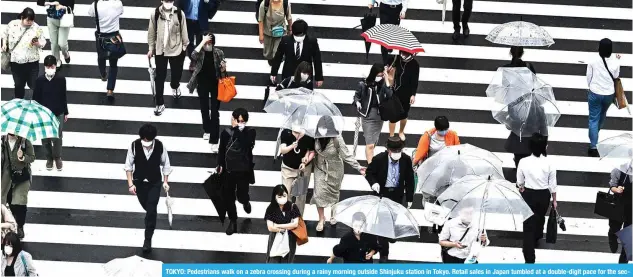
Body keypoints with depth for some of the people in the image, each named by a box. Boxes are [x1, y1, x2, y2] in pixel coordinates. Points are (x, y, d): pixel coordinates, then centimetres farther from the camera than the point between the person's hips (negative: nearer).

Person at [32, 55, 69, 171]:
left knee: (57, 137, 3)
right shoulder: (40, 80, -11)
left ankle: (57, 157, 26)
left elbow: (64, 97, 1)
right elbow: (36, 98, -2)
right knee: (45, 138, 10)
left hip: (58, 114, -1)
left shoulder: (61, 79, -10)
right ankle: (49, 158, 31)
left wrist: (66, 112, 8)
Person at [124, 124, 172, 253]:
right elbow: (128, 165, -10)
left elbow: (165, 164, -4)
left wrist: (165, 181, -5)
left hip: (155, 183, -1)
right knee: (147, 207, 21)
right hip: (139, 182, 1)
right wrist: (130, 183, -13)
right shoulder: (134, 146, -21)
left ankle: (148, 239, 1)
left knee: (151, 210, -8)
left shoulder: (160, 146, -20)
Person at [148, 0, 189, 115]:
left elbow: (183, 31, -3)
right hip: (160, 50, 0)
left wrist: (185, 46, 5)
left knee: (176, 73, 20)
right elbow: (151, 32, -3)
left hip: (176, 50, 0)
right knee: (160, 77, 4)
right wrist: (151, 48, 3)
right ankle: (159, 104, 15)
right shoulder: (155, 13, -14)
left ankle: (175, 86, 56)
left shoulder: (179, 14, -15)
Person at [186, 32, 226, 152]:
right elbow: (193, 55, -35)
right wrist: (203, 42, -34)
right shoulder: (201, 52, -10)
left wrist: (223, 68, -24)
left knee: (215, 112, -4)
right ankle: (207, 130, 44)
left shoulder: (218, 53, -10)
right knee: (204, 109, 18)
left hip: (215, 85, -2)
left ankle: (214, 140, -4)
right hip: (202, 84, 2)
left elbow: (222, 70, 0)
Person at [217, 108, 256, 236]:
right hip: (229, 170, 2)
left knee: (242, 196, 1)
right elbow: (222, 150, 6)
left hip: (244, 170, -2)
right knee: (228, 197, 6)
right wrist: (220, 164, 3)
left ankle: (246, 201, 41)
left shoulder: (250, 132, -11)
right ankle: (233, 221, 23)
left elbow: (248, 145, -29)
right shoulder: (226, 132, -4)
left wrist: (241, 130, -31)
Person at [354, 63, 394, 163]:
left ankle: (370, 158, 36)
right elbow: (356, 96, 6)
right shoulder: (364, 84, -11)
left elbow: (390, 96, -22)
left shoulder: (383, 84, -8)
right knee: (370, 144, -9)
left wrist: (387, 82, -23)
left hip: (379, 116, 3)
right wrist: (357, 103, -14)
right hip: (367, 116, -3)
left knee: (374, 143, 18)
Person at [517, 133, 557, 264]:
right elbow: (552, 184, -7)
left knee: (528, 225, 5)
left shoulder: (523, 162, -17)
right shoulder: (549, 163, -17)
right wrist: (554, 200, 9)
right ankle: (536, 238, 59)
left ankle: (529, 259, 1)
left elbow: (519, 182, -2)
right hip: (543, 195, 1)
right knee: (540, 218, 30)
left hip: (528, 195, -1)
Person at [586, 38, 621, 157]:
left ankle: (593, 146, -2)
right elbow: (616, 76, 1)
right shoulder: (615, 63, -14)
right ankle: (596, 132, 54)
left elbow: (589, 77, -5)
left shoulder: (593, 62, -16)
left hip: (595, 93, -2)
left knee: (593, 119, 5)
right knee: (602, 115, 29)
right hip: (609, 94, 2)